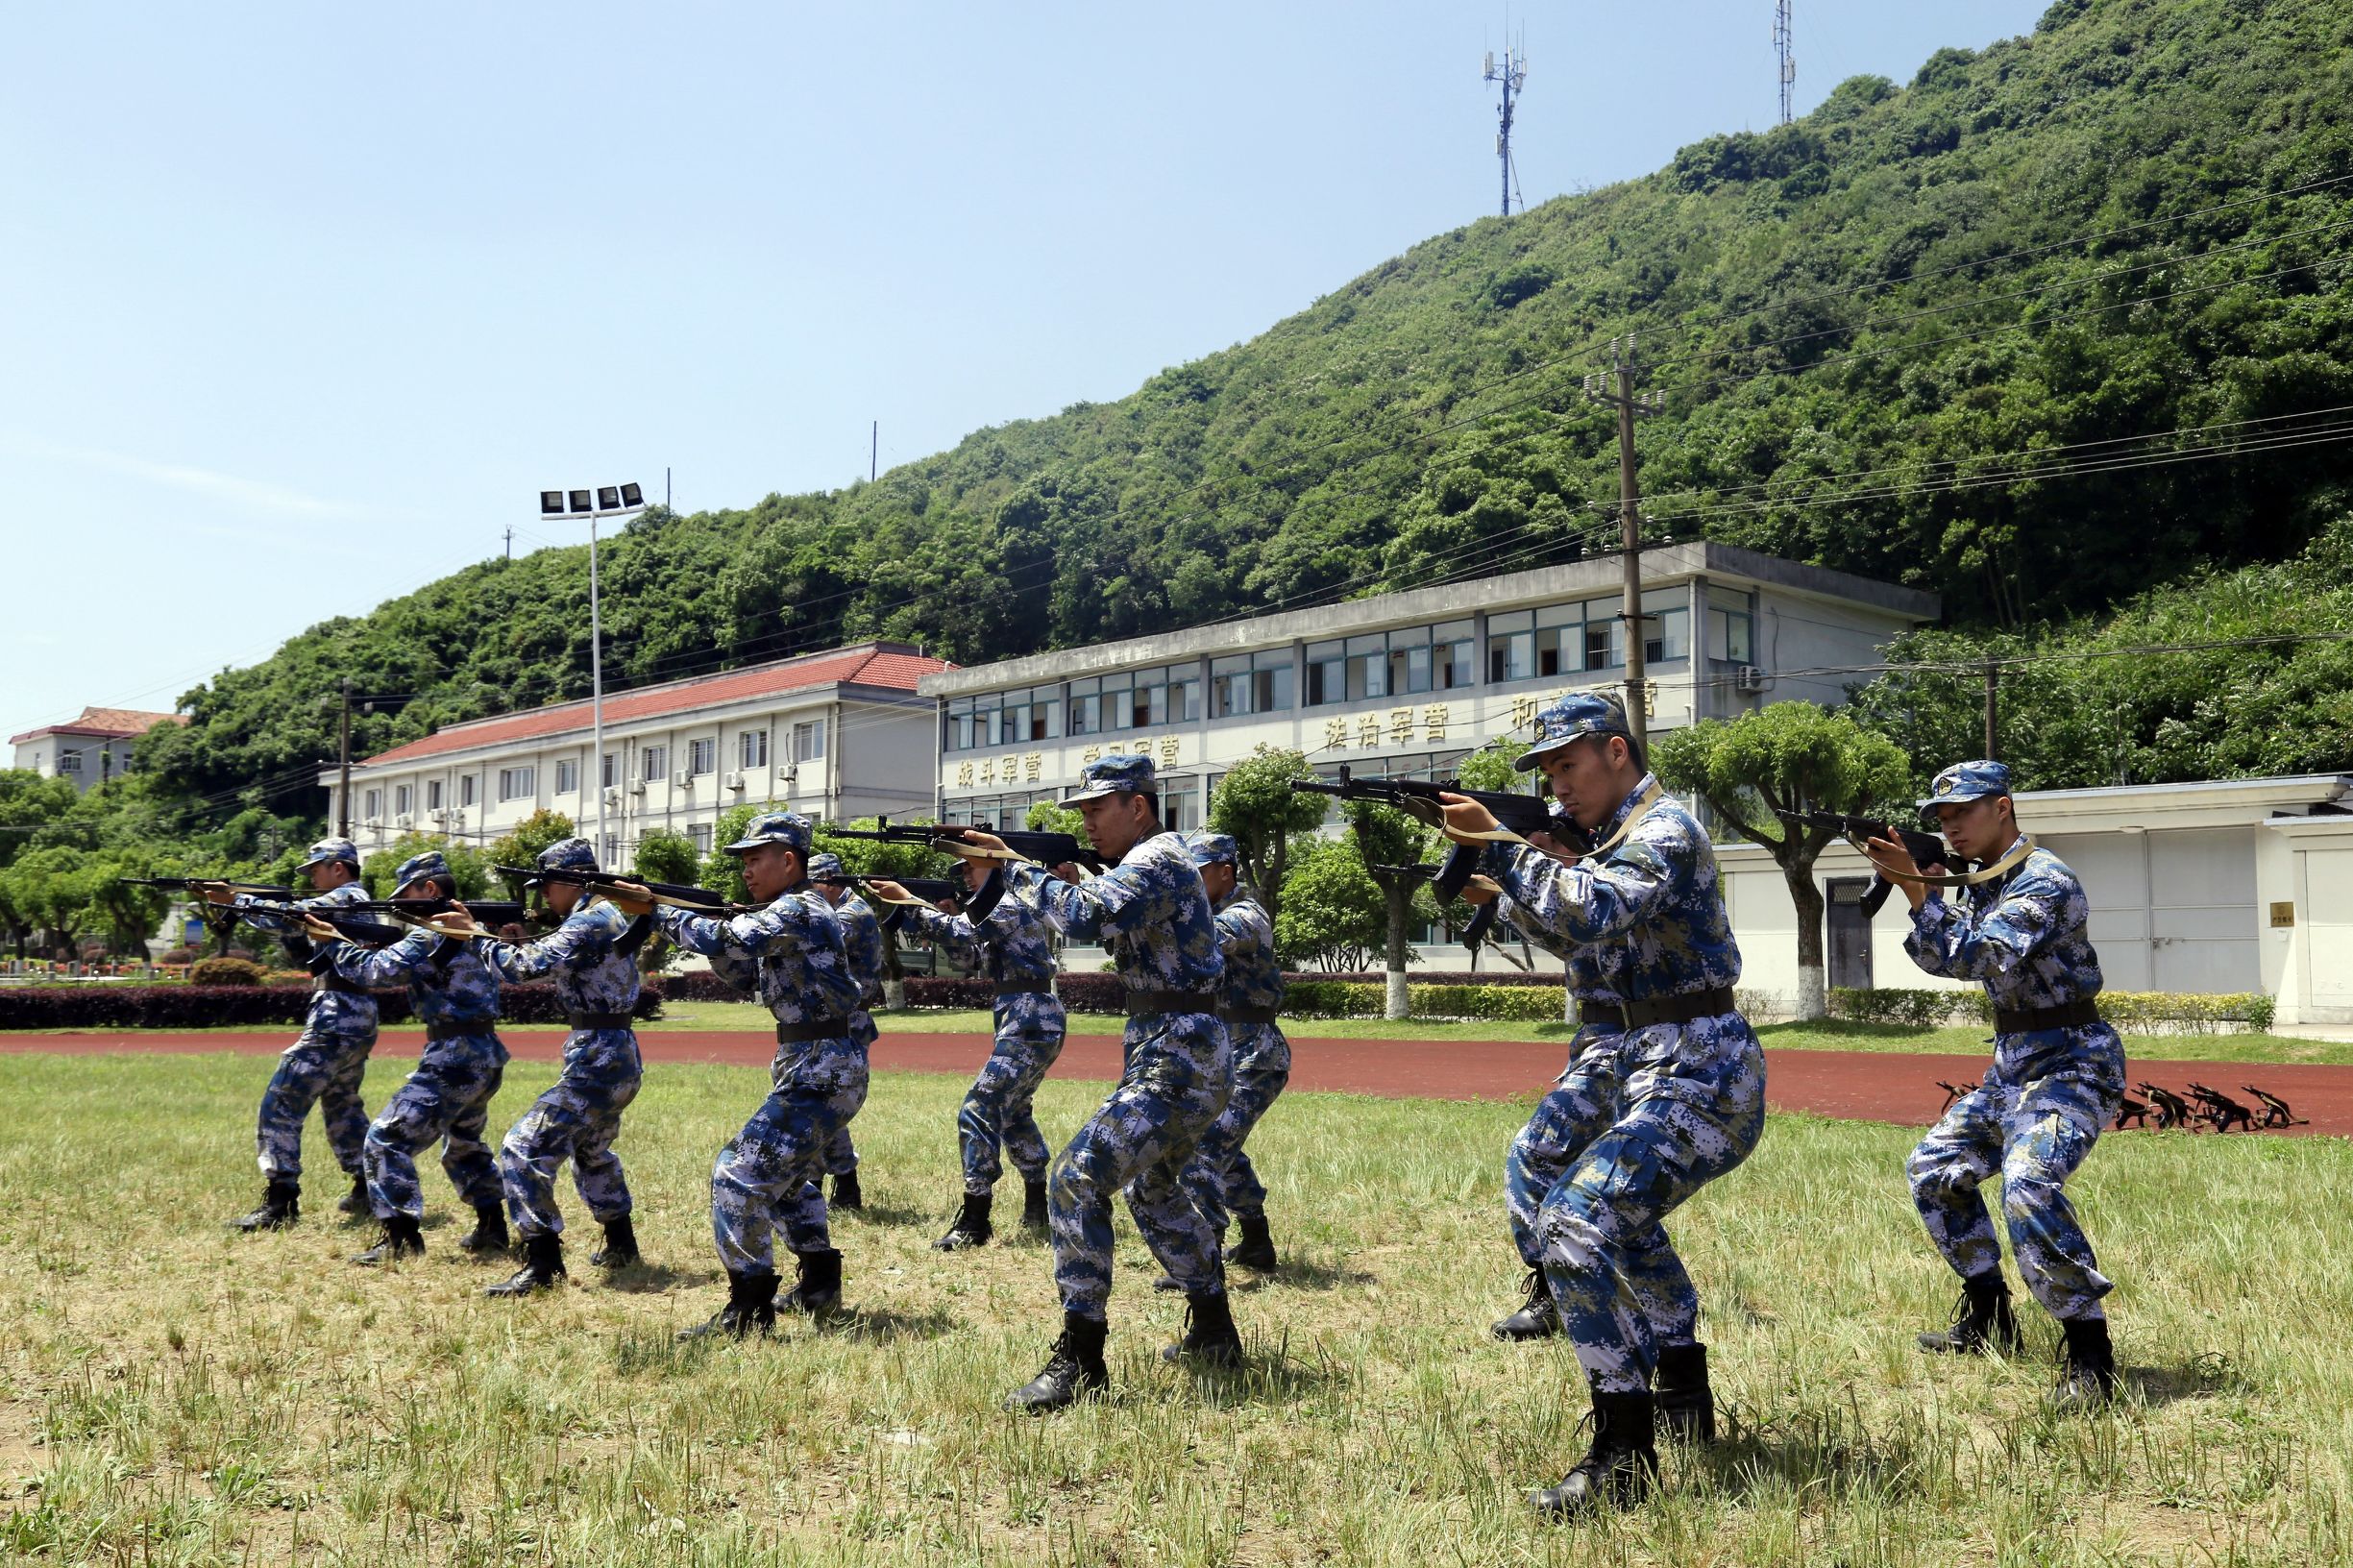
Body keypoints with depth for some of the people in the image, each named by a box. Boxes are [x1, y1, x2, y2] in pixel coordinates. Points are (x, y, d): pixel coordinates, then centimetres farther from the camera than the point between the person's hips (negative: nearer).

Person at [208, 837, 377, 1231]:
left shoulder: (346, 899, -8)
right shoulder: (359, 903, 22)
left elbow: (291, 917, -21)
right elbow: (310, 955, 20)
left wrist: (235, 900, -15)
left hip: (335, 1026, -11)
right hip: (358, 1026, 11)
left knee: (280, 1106, -9)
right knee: (342, 1108, 23)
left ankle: (280, 1203, -12)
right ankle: (368, 1189, 28)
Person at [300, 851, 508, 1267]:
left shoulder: (433, 932, -13)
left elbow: (376, 970, -13)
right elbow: (403, 960, 22)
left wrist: (332, 941, 1)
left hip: (454, 1057, -10)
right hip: (487, 1055, 10)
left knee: (388, 1138, -6)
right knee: (463, 1142, 27)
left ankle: (400, 1236, -10)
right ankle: (492, 1228, 29)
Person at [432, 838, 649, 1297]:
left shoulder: (588, 922, -16)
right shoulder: (608, 915, 14)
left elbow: (527, 967, -23)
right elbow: (552, 958, 19)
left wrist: (475, 935, -11)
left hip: (596, 1062, -11)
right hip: (621, 1059, 11)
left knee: (523, 1150, -11)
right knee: (591, 1149, 29)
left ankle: (542, 1263, -10)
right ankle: (620, 1245, 39)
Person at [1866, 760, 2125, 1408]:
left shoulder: (2044, 881, -17)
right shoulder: (1980, 883, 11)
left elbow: (1980, 957, -28)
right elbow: (1940, 959, 7)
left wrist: (1918, 888, -26)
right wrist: (1916, 886, -7)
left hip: (2070, 1063, -10)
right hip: (2012, 1066, 10)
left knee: (2027, 1185, -31)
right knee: (1933, 1168, 15)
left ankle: (2089, 1354, -20)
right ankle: (1989, 1317, 25)